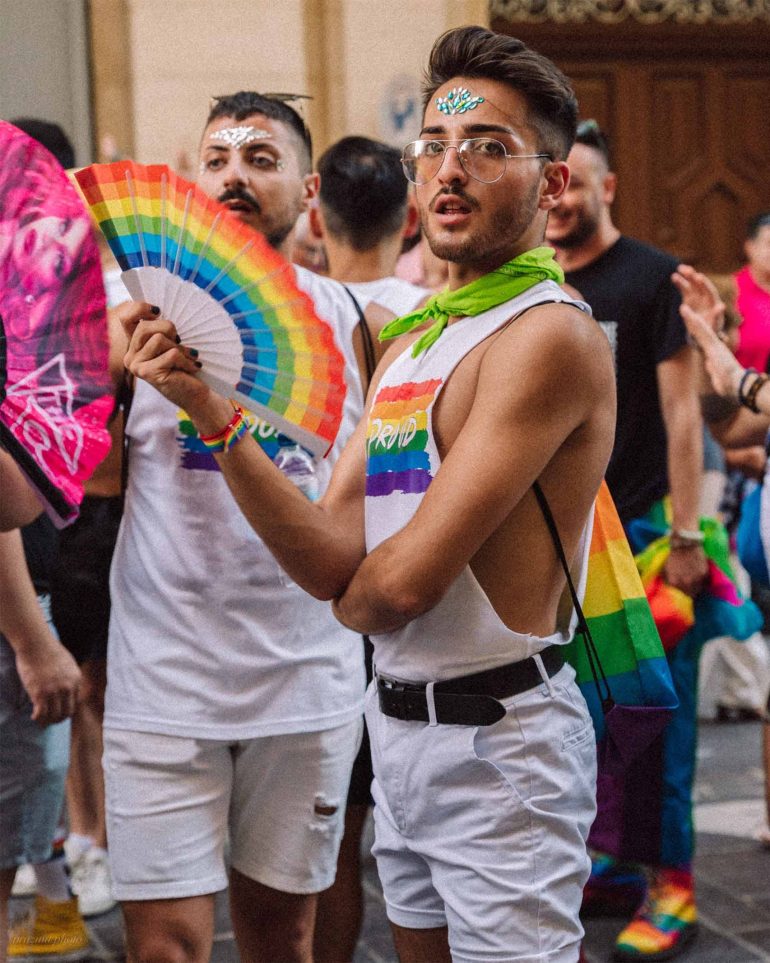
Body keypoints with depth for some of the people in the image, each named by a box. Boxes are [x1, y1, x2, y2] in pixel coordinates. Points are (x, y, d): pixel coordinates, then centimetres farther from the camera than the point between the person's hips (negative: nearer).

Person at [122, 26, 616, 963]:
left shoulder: (549, 336, -17)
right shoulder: (408, 345, 12)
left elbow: (402, 582, -21)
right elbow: (335, 561, 1)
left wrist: (355, 598, 2)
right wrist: (208, 409, -7)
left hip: (499, 736, -8)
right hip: (398, 726, 9)